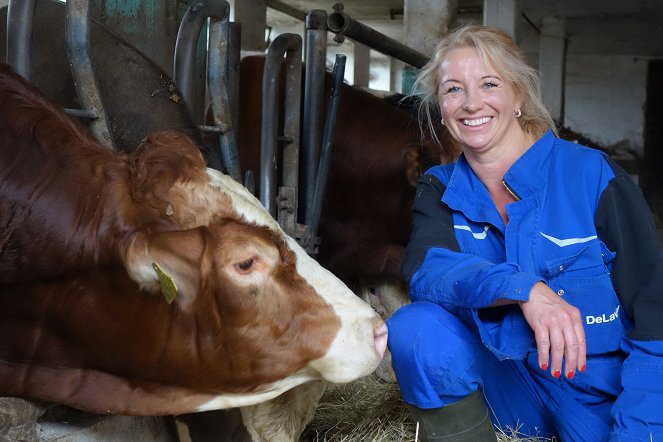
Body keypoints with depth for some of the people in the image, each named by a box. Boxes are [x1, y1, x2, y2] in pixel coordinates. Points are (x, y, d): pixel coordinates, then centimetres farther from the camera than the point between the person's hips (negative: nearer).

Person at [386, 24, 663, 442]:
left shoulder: (593, 174, -9)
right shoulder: (441, 189, 2)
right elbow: (424, 270, -17)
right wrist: (523, 288, -34)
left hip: (606, 389, -1)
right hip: (507, 387, 2)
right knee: (414, 326, -22)